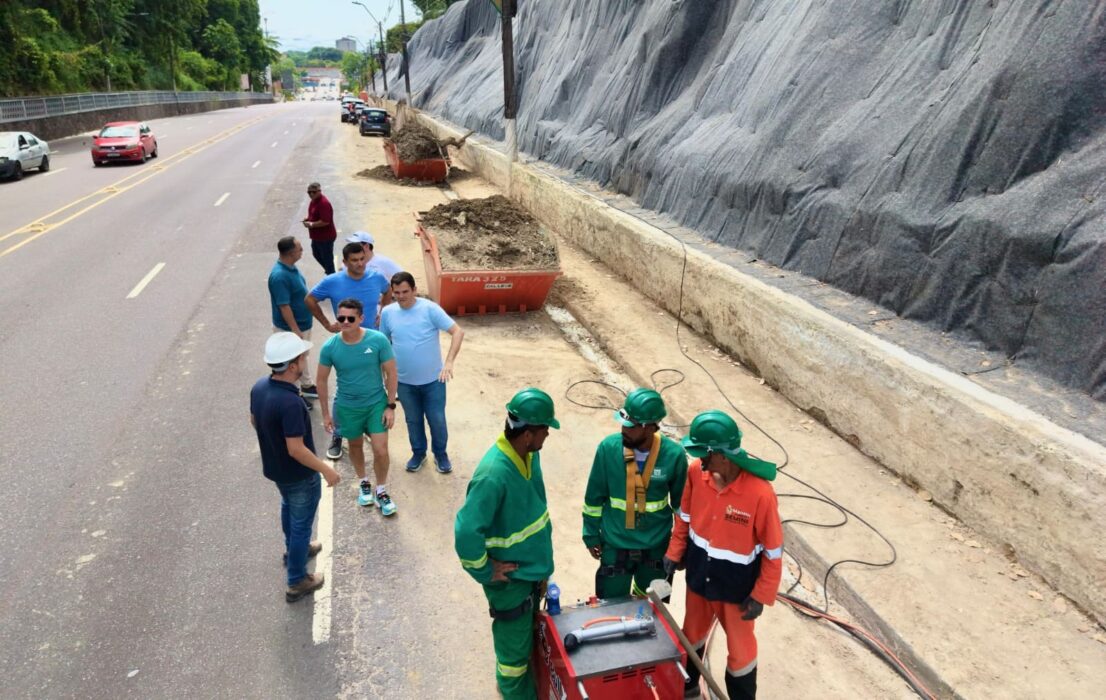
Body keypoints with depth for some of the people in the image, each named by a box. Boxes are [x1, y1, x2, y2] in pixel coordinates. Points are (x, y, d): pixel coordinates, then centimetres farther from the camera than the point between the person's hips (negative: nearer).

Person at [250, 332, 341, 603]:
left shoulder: (259, 387, -10)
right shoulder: (290, 402, -37)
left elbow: (254, 421, 7)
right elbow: (296, 449, -32)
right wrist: (326, 470, -21)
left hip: (273, 467, 8)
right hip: (299, 474, -8)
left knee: (288, 507, 32)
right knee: (301, 523, 11)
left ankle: (294, 549, 56)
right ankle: (297, 582, 26)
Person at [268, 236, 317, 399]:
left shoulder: (291, 267, 0)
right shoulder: (280, 276, -30)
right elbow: (284, 306, -28)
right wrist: (295, 330, -24)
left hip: (302, 323, 9)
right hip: (289, 328, -9)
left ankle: (307, 386, 42)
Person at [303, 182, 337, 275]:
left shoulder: (324, 203, -25)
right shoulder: (314, 200, 6)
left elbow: (325, 221, -31)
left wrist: (311, 224, -23)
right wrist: (308, 219, 2)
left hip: (326, 237, -11)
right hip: (317, 236, 11)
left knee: (327, 258, 2)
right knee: (316, 254, 26)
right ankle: (329, 270, 44)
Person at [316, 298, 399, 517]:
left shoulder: (378, 340, -20)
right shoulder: (329, 347, -17)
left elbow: (391, 373, -10)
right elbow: (322, 380, -4)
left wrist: (391, 406, -9)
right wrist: (325, 413, 0)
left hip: (376, 403, -1)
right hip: (347, 407, 1)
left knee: (381, 451, -3)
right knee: (355, 446, 20)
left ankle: (381, 491, 22)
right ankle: (364, 483, 46)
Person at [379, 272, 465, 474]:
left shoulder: (430, 308, -16)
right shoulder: (387, 313, -5)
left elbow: (458, 332, -20)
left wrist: (449, 362, -30)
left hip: (433, 379, -2)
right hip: (404, 381, 3)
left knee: (437, 419, 9)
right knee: (413, 420, 18)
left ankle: (440, 454, 33)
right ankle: (418, 453, 41)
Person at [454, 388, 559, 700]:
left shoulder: (529, 454, -8)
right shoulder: (493, 475, -35)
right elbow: (466, 532, -36)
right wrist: (485, 572, -20)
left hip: (532, 567, 8)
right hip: (511, 578, -8)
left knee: (529, 636, 29)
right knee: (514, 647, 15)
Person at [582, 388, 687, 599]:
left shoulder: (674, 455, -18)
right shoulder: (608, 448, -19)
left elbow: (681, 502, -2)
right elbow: (595, 496, -5)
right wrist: (591, 534, 2)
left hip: (656, 546, 1)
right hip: (615, 545, 0)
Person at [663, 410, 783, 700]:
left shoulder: (760, 493, -32)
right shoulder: (696, 471, -18)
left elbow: (773, 550, -19)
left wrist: (761, 595, -13)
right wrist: (675, 552, 1)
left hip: (737, 584, -5)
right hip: (699, 573, 5)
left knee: (739, 647, 18)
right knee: (692, 634, 27)